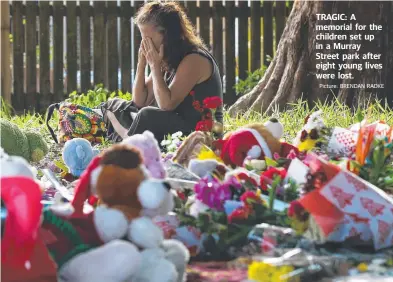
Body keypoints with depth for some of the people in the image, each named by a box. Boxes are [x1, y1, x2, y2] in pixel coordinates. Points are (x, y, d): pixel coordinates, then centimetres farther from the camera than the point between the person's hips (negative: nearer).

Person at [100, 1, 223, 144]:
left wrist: (154, 65, -18)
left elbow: (167, 105, -24)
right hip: (175, 125, 9)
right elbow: (140, 102, 10)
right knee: (113, 105, 7)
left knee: (148, 116, -32)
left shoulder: (193, 60, -18)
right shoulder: (168, 59, 8)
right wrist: (142, 62, -1)